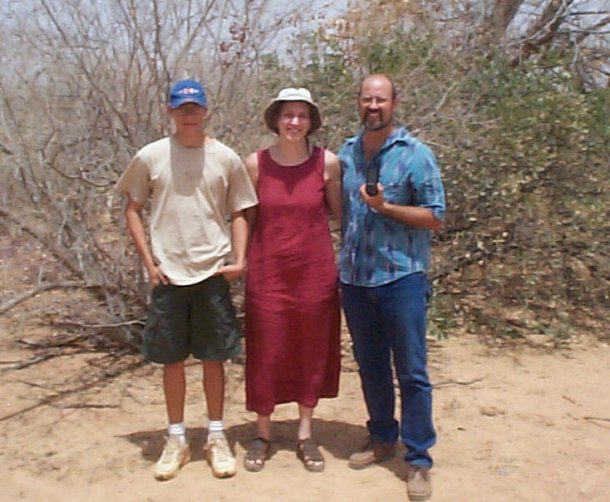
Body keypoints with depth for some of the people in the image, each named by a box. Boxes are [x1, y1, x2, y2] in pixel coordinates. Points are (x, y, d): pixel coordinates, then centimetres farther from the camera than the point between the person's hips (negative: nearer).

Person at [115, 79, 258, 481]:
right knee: (172, 359, 8)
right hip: (168, 275, 0)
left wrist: (240, 259, -7)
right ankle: (177, 439, 23)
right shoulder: (150, 157, 0)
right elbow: (133, 211, 6)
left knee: (214, 357, 7)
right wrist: (149, 262, -2)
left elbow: (239, 214, 6)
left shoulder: (226, 158, 0)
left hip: (213, 274, 0)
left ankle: (216, 437, 22)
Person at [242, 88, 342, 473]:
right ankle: (263, 434, 26)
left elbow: (341, 213, 8)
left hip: (315, 271, 1)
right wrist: (241, 260, 1)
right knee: (266, 352, 7)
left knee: (312, 351, 11)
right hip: (268, 272, 0)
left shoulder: (328, 163, -4)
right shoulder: (256, 163, -3)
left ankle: (306, 434, 29)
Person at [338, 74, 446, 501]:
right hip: (354, 278, 5)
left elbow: (435, 216, -6)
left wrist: (385, 207, -17)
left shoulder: (415, 154, -5)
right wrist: (341, 258, 6)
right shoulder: (346, 154, 8)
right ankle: (382, 439, 33)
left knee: (411, 372, 2)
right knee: (370, 366, 16)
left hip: (401, 277, -4)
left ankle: (419, 460, 13)